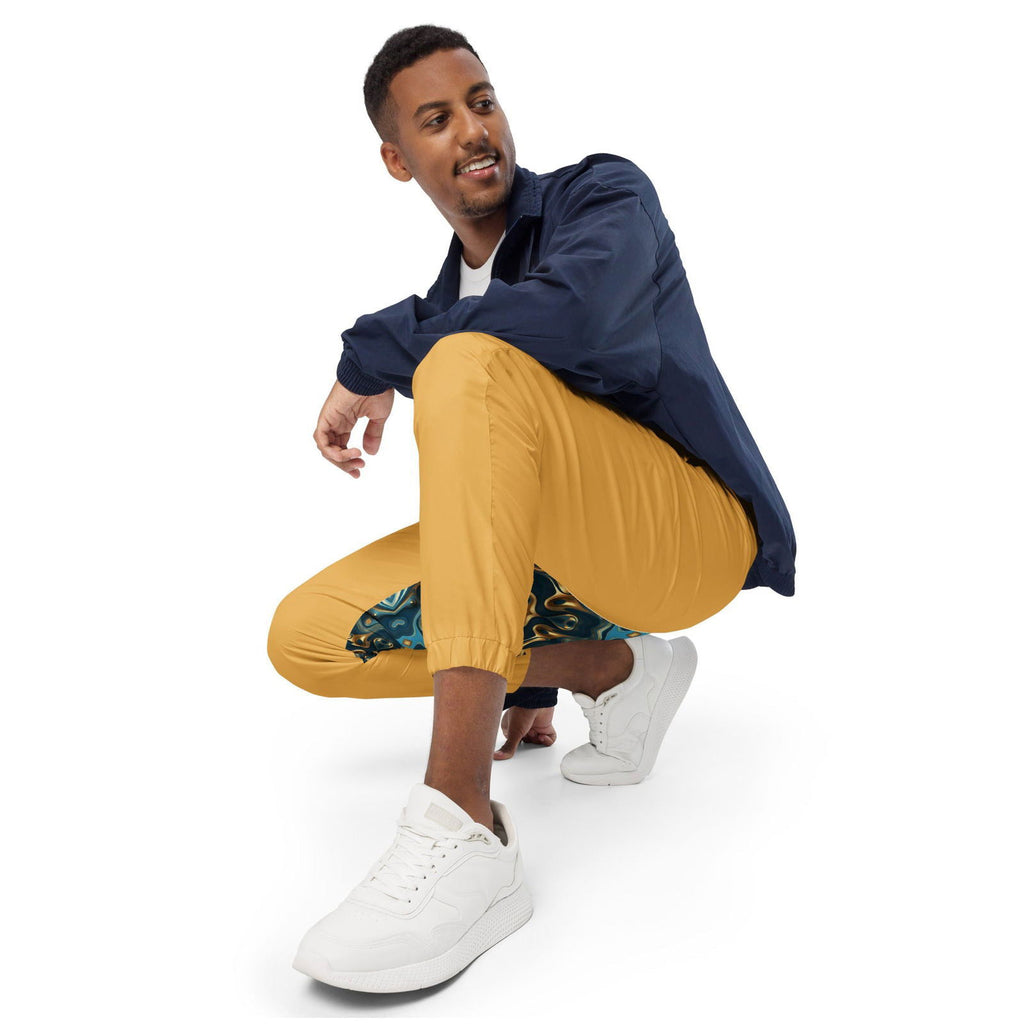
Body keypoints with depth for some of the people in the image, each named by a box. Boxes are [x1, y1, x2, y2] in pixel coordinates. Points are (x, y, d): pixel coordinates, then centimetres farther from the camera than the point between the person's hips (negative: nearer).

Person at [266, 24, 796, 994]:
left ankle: (464, 827, -41)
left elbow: (565, 315, -29)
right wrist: (527, 679, 20)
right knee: (304, 638, -4)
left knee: (466, 363, -32)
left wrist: (374, 355, -16)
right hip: (563, 560, 7)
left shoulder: (606, 196, -3)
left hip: (693, 527, -7)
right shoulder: (446, 303, 15)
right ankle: (615, 671, 1)